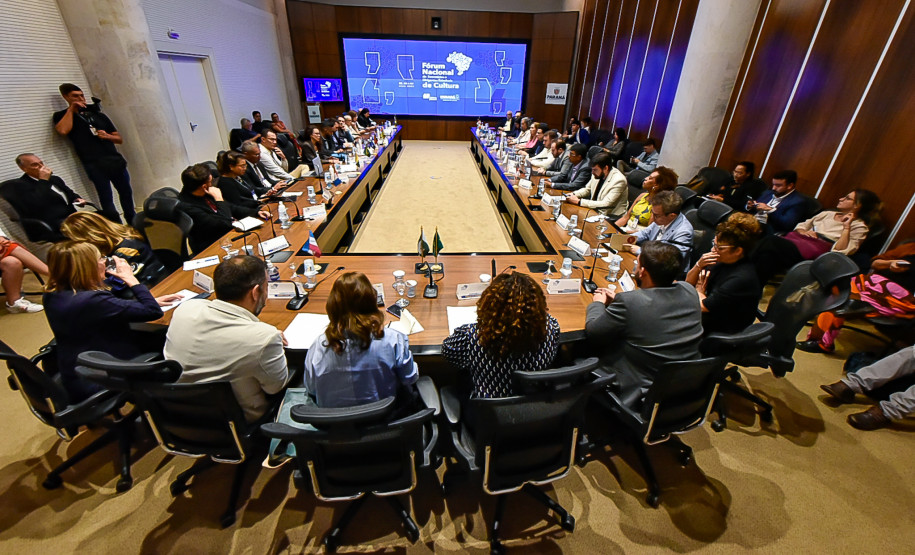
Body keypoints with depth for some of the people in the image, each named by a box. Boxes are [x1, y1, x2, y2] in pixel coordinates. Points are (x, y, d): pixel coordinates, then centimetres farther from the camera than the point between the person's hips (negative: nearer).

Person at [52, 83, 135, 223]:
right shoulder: (62, 116, 12)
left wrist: (107, 136, -3)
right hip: (94, 164, -3)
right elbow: (63, 130, -11)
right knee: (107, 201, -11)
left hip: (115, 160, 4)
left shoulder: (97, 113, 21)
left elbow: (120, 139, 19)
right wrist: (71, 109, 0)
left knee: (127, 195, 5)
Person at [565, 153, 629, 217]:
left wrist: (579, 201, -28)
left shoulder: (618, 180, -23)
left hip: (610, 216, -7)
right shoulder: (597, 174, -3)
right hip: (595, 209, 7)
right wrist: (573, 195, -7)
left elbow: (605, 204, -27)